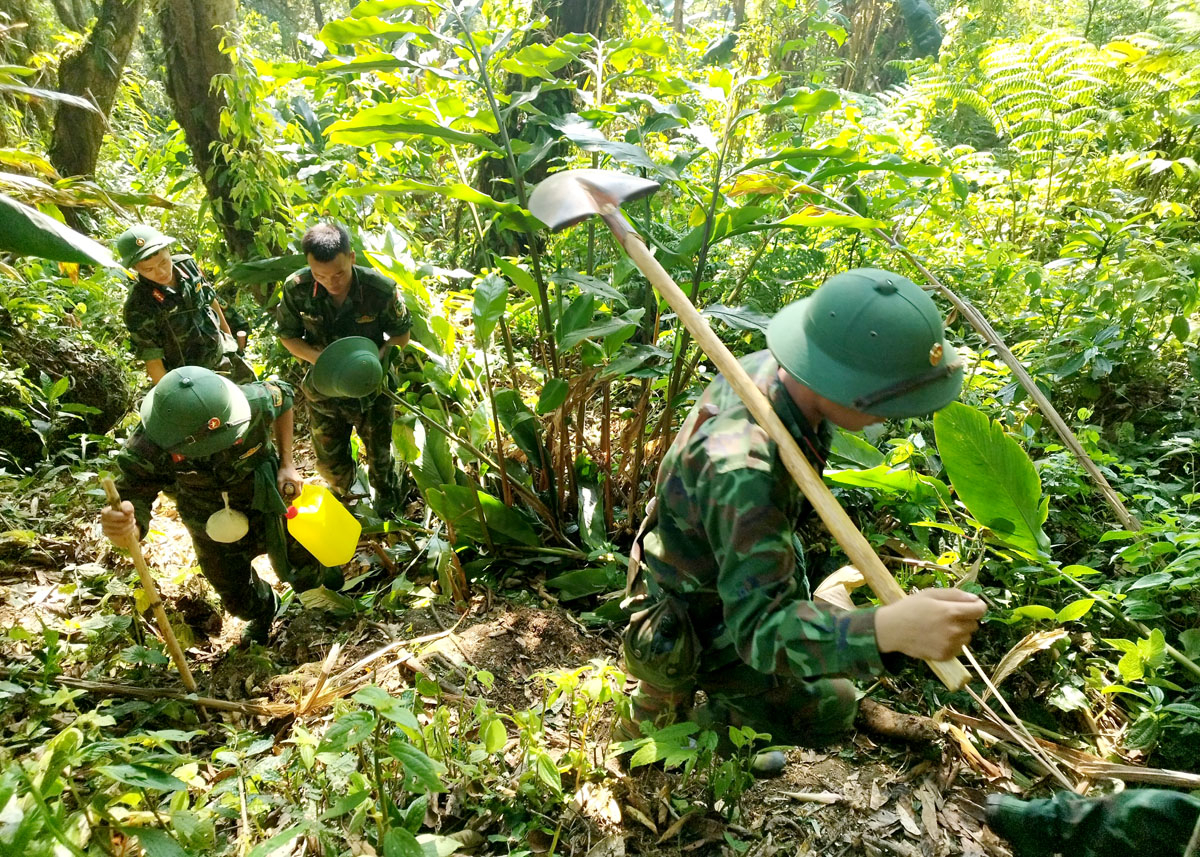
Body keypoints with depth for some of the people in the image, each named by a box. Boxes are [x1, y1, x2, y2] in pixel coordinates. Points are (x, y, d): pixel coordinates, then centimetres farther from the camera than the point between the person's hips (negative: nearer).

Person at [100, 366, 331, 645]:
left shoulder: (252, 402, -35)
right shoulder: (146, 454, -36)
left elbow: (283, 396, -10)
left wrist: (286, 464, -13)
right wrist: (122, 531, -61)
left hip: (270, 505, 0)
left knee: (306, 570, 21)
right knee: (240, 602, 21)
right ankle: (262, 613, 60)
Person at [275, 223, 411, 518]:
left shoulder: (380, 289, -27)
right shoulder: (296, 288, -23)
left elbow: (401, 333, -10)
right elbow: (287, 335, -6)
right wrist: (318, 358, -26)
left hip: (373, 390, -1)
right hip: (323, 391, 2)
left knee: (379, 454, 19)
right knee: (329, 461, 19)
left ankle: (386, 502, 50)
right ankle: (343, 496, 54)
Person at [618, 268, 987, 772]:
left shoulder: (767, 368, -15)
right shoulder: (743, 469, -42)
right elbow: (759, 626, -44)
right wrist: (888, 629, -59)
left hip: (718, 579, 8)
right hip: (687, 630, -8)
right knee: (828, 707, -3)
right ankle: (659, 717, 11)